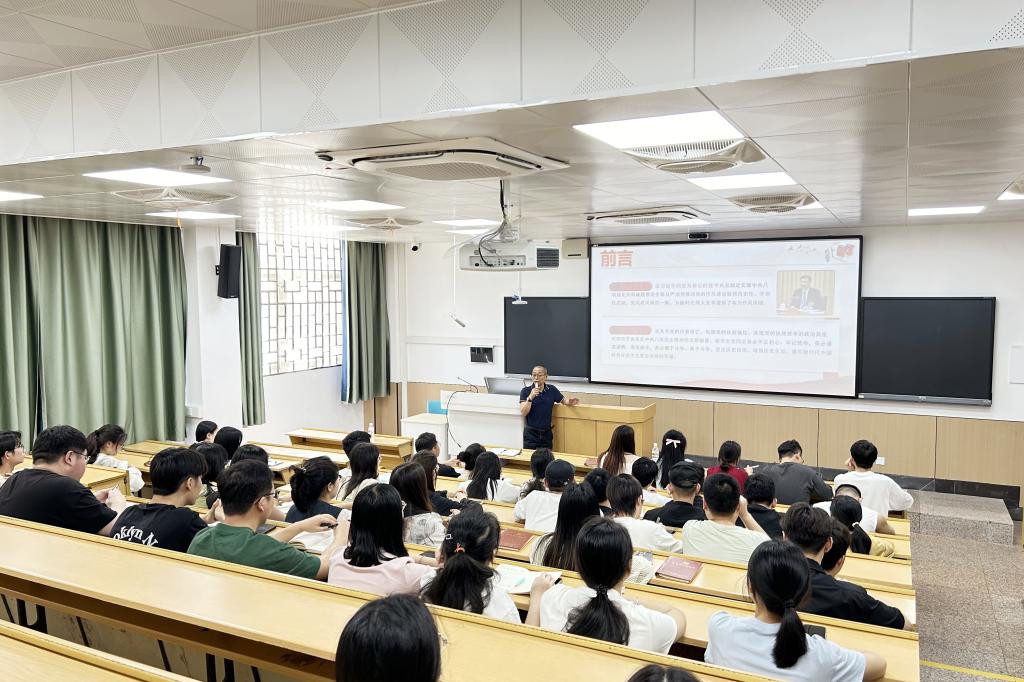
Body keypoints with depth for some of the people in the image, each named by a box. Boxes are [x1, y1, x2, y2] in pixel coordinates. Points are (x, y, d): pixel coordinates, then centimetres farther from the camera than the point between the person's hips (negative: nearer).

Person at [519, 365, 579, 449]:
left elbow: (564, 401, 14)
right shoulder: (525, 391, -4)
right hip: (531, 433, -2)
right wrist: (530, 397, -24)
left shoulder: (552, 389, 2)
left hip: (546, 433, 2)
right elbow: (523, 413, -11)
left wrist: (570, 402, -8)